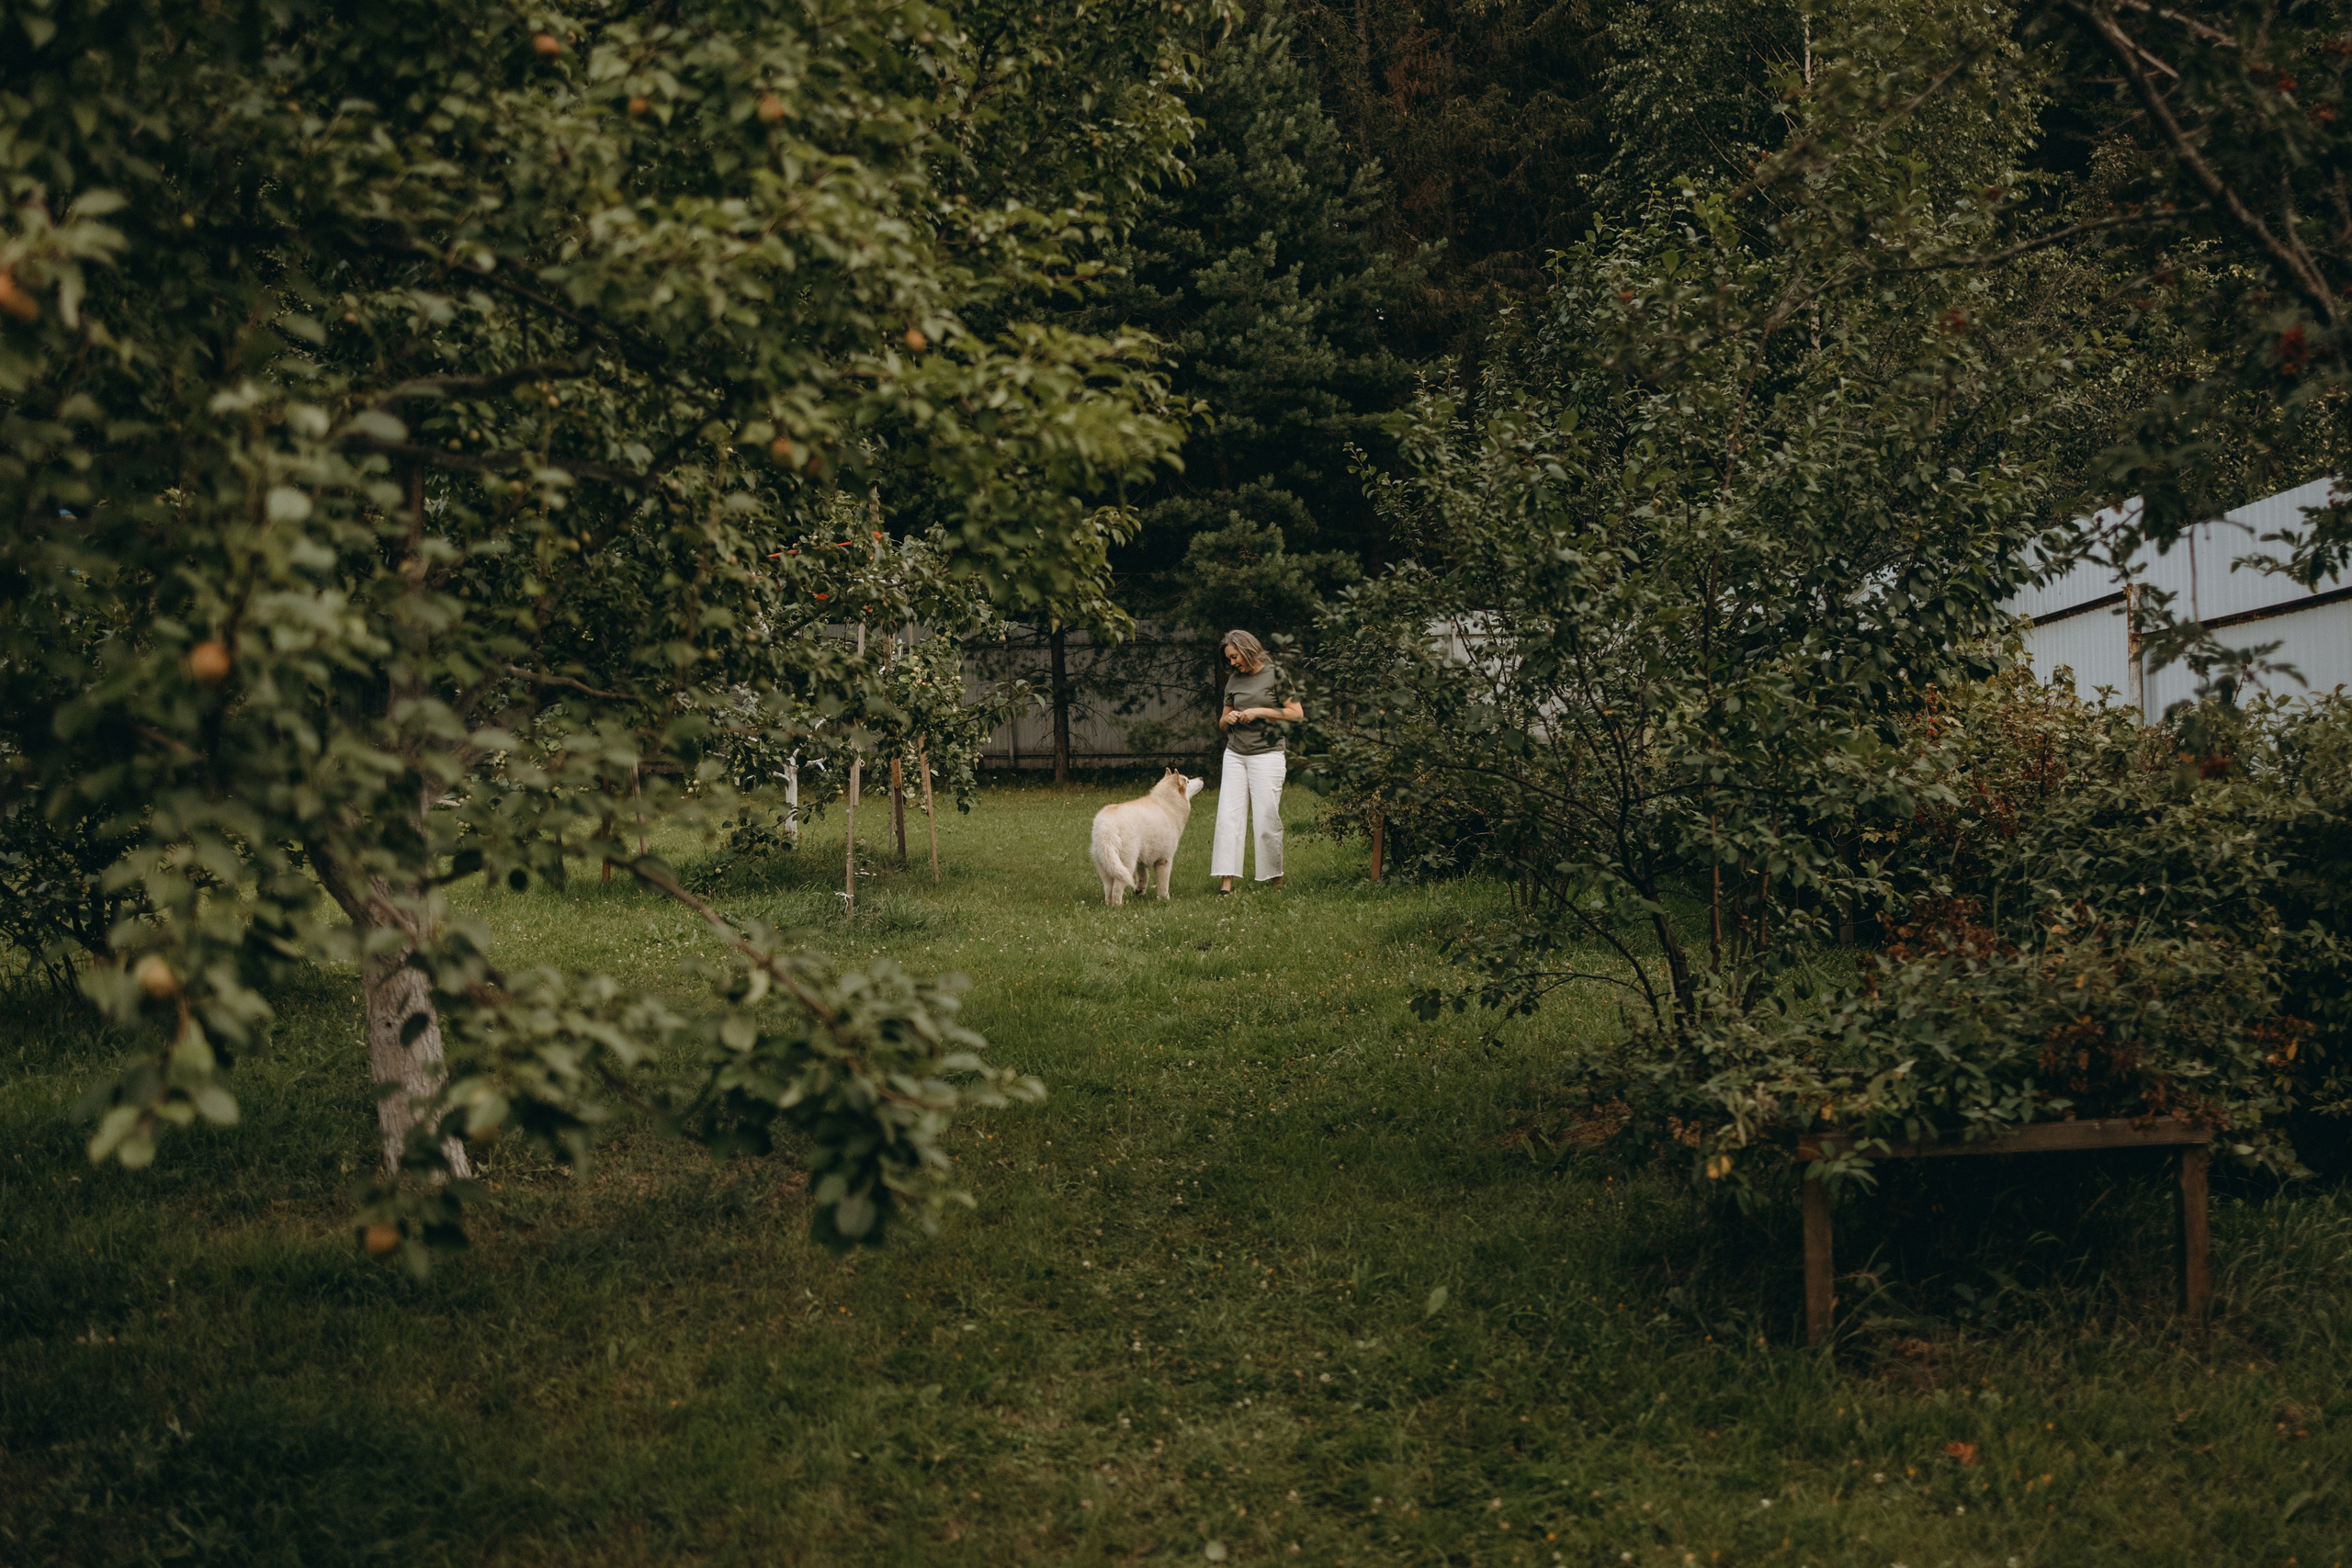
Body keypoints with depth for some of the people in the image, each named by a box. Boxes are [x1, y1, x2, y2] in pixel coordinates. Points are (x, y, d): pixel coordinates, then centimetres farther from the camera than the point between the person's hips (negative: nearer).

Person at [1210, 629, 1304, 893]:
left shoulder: (1275, 675, -2)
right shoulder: (1234, 680, 14)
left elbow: (1296, 713, -7)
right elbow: (1222, 722, 21)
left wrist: (1259, 712, -12)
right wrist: (1227, 718, -2)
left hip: (1266, 755, -5)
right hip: (1235, 755, 5)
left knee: (1266, 820, -4)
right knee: (1228, 817, -6)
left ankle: (1276, 879, 8)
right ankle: (1226, 881, -9)